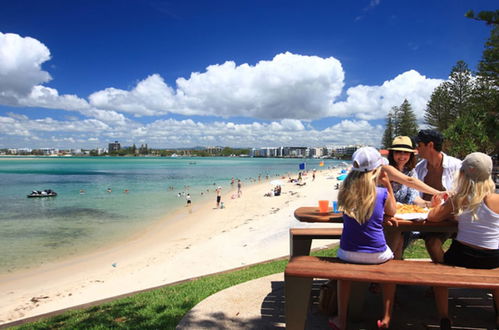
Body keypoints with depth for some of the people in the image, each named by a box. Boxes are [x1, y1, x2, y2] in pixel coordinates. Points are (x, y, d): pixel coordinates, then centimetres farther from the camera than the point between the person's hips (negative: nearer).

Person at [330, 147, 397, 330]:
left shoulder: (345, 191, -7)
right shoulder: (382, 193, -12)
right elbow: (392, 212, 10)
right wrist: (388, 185, 8)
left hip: (348, 253, 1)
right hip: (376, 254, -1)